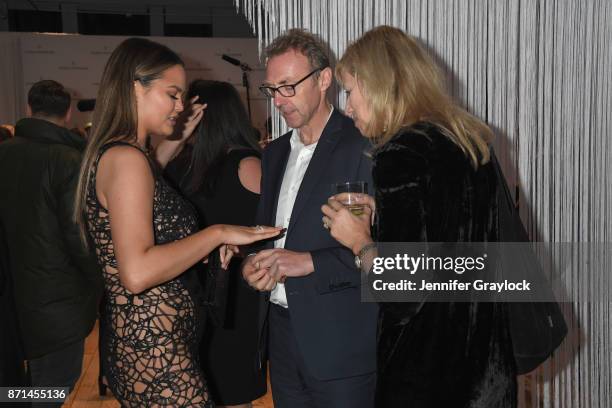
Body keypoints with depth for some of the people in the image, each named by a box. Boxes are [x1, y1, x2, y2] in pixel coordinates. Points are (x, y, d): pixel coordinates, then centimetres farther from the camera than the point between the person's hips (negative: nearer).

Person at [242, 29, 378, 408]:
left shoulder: (364, 145, -11)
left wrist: (310, 262, -20)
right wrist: (254, 264, -1)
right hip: (282, 332, 7)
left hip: (341, 343, -6)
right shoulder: (275, 152, 13)